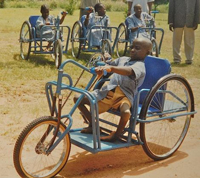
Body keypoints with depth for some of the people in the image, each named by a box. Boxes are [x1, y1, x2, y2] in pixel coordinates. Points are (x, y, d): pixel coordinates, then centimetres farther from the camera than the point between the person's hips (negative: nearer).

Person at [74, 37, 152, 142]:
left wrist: (110, 67, -46)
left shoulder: (140, 65, -7)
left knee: (126, 112, -41)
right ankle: (92, 125, 17)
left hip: (124, 95, -7)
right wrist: (101, 68, 9)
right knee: (78, 99, 3)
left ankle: (117, 134, -10)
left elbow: (128, 71, -31)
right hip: (107, 92, 7)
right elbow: (110, 65, 34)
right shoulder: (123, 59, 17)